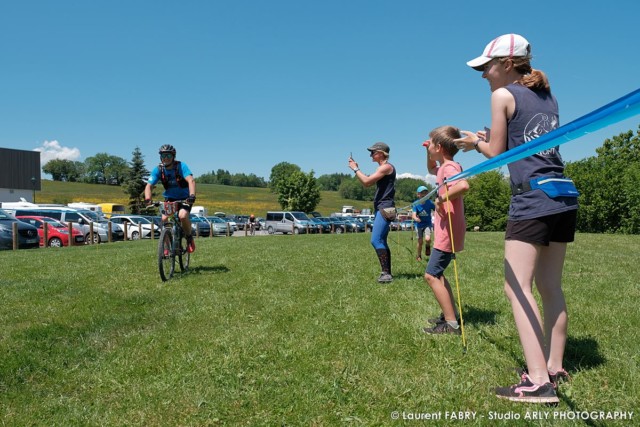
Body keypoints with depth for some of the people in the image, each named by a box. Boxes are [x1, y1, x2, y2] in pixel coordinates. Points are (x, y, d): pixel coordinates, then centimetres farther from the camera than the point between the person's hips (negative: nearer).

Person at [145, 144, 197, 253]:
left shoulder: (181, 166, -19)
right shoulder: (158, 169, -10)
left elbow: (191, 181, -33)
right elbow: (149, 186, -15)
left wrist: (192, 195, -50)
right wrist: (147, 199, -34)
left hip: (184, 198, -3)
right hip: (170, 198, 3)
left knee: (183, 215, -29)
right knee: (164, 219, -18)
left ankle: (189, 237, -2)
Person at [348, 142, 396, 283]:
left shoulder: (386, 167, -11)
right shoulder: (382, 168, 21)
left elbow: (367, 182, -18)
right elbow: (368, 182, 20)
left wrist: (355, 168, -6)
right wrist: (356, 169, 13)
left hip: (385, 208, -11)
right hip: (381, 208, 11)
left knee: (376, 241, -17)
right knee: (381, 242, 10)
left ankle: (386, 273, -18)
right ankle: (387, 273, 13)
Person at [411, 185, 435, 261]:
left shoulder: (429, 203, -11)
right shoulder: (415, 204, -13)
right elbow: (413, 215, -21)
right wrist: (415, 218, -43)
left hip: (427, 224, 0)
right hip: (419, 225, 0)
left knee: (427, 239, -22)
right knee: (420, 242, 4)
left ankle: (428, 246, 14)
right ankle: (419, 256, 28)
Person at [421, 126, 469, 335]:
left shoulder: (449, 167, -17)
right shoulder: (444, 167, 13)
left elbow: (463, 185, -37)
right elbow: (431, 169, 36)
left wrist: (442, 197, -26)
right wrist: (429, 153, 20)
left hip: (448, 232, -11)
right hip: (445, 231, 11)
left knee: (431, 275, -10)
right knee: (436, 274, 19)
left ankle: (452, 324, -8)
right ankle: (450, 315, 26)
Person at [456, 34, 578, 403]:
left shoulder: (503, 95, -2)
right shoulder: (547, 96, 19)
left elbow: (497, 154, 1)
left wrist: (477, 142, 19)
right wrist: (493, 138, 22)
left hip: (533, 198, -8)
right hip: (564, 195, 8)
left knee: (517, 286, -8)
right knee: (550, 286, 13)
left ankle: (539, 382, -12)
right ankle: (554, 367, 20)